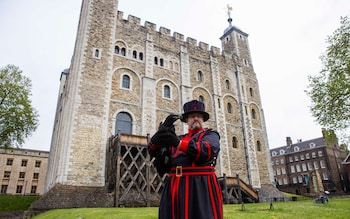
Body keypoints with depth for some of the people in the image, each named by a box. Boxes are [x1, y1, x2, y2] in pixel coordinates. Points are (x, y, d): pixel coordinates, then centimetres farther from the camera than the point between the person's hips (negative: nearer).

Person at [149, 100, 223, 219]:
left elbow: (206, 150, -14)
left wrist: (178, 143, -28)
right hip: (174, 188, 4)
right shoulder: (178, 138, 21)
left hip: (200, 187, -4)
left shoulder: (211, 135, 9)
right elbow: (153, 150, 12)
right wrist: (160, 134, -10)